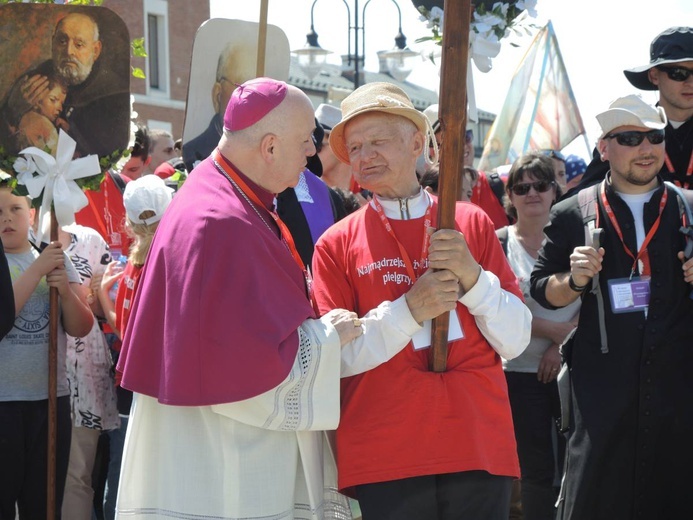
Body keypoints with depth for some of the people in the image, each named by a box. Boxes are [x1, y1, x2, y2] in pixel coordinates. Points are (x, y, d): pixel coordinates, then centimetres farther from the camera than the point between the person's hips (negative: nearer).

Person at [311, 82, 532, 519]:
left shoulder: (473, 223, 8)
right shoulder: (337, 244, 3)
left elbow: (515, 341, 6)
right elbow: (335, 358, -4)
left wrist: (473, 277, -10)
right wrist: (410, 310, -15)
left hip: (480, 449, 2)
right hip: (383, 462, -2)